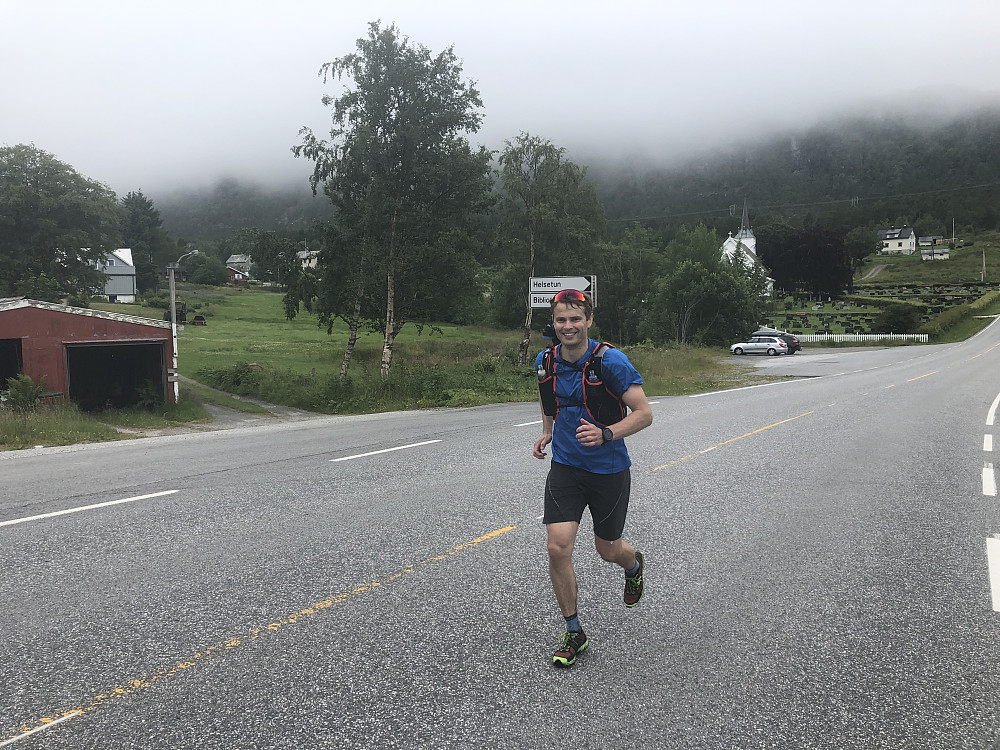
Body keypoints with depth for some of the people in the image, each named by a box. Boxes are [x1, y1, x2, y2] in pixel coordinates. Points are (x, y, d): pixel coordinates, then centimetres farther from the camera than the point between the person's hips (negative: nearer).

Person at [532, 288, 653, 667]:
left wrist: (605, 433, -31)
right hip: (565, 467, 3)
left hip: (609, 469, -3)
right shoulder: (546, 361, -2)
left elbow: (644, 413, -17)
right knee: (558, 548, -9)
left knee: (608, 549, 12)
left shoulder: (610, 361, -18)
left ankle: (634, 565, 52)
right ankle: (573, 632, 10)